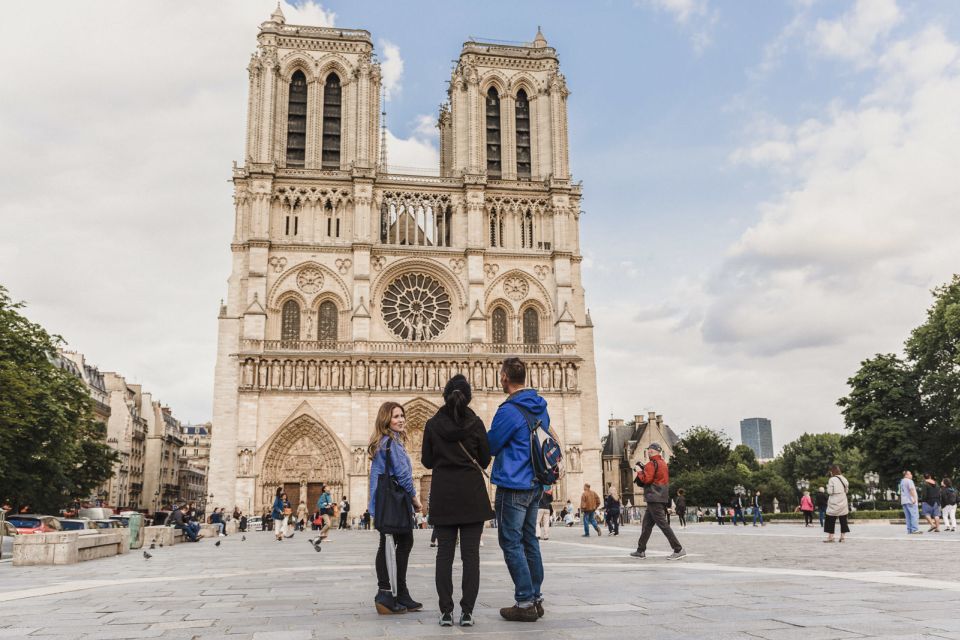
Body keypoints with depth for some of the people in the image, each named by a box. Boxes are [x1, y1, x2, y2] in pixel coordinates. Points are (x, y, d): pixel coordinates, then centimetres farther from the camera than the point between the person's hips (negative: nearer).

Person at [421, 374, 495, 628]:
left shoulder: (433, 424, -2)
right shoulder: (476, 423, -4)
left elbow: (427, 461, 5)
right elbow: (485, 460, 3)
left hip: (443, 494, 1)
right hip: (472, 493, -1)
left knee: (445, 554, 5)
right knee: (470, 554, 2)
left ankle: (446, 611, 5)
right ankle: (467, 611, 2)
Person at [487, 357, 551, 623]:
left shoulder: (509, 411, -17)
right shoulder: (540, 407, 9)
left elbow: (490, 446, -10)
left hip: (513, 487, -8)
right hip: (535, 484, 8)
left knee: (511, 544, -1)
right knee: (529, 541, 15)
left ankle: (525, 602, 0)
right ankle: (536, 597, 20)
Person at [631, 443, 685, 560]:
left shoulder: (652, 463, -12)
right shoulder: (663, 463, 16)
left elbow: (646, 479, -19)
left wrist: (639, 473, -2)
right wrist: (644, 469, 10)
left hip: (654, 499, -10)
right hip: (662, 498, 10)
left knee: (662, 524, -10)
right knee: (647, 524, 14)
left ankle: (678, 550, -13)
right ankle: (641, 551, 18)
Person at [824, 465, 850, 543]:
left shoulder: (832, 479, -13)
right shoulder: (844, 479, 5)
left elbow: (830, 492, -14)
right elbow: (846, 490, 11)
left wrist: (828, 487, 5)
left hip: (834, 503, -5)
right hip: (843, 503, 5)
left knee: (830, 520, 2)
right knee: (843, 520, 10)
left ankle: (830, 537, -1)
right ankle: (842, 536, 9)